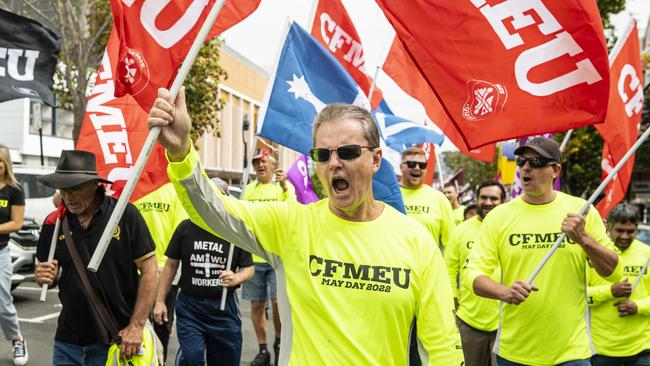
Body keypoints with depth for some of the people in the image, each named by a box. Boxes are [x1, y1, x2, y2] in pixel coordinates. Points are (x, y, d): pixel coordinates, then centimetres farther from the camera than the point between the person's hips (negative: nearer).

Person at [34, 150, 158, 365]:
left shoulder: (125, 215, -11)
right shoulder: (54, 223, 0)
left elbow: (149, 271, -10)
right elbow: (47, 275, 12)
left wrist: (136, 326, -13)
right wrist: (44, 277, -11)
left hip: (116, 338, -4)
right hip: (67, 339, 4)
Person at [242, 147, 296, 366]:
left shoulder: (284, 186, 2)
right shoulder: (248, 190, 12)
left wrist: (284, 186, -25)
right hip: (253, 255, 3)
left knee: (277, 301, -4)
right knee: (257, 304, 6)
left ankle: (279, 343, 19)